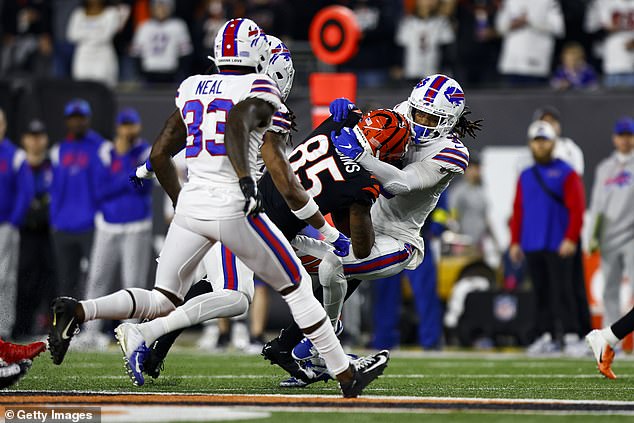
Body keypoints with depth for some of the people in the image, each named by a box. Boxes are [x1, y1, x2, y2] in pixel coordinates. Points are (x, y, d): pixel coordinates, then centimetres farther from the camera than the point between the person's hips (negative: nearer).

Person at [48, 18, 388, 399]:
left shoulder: (192, 89, 16)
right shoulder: (257, 90, -2)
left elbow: (159, 156, 21)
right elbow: (236, 125, -24)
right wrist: (246, 181, -32)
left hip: (190, 206, 5)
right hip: (232, 207, -5)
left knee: (162, 301, 9)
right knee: (297, 288, 10)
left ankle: (78, 311, -13)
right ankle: (346, 374, 14)